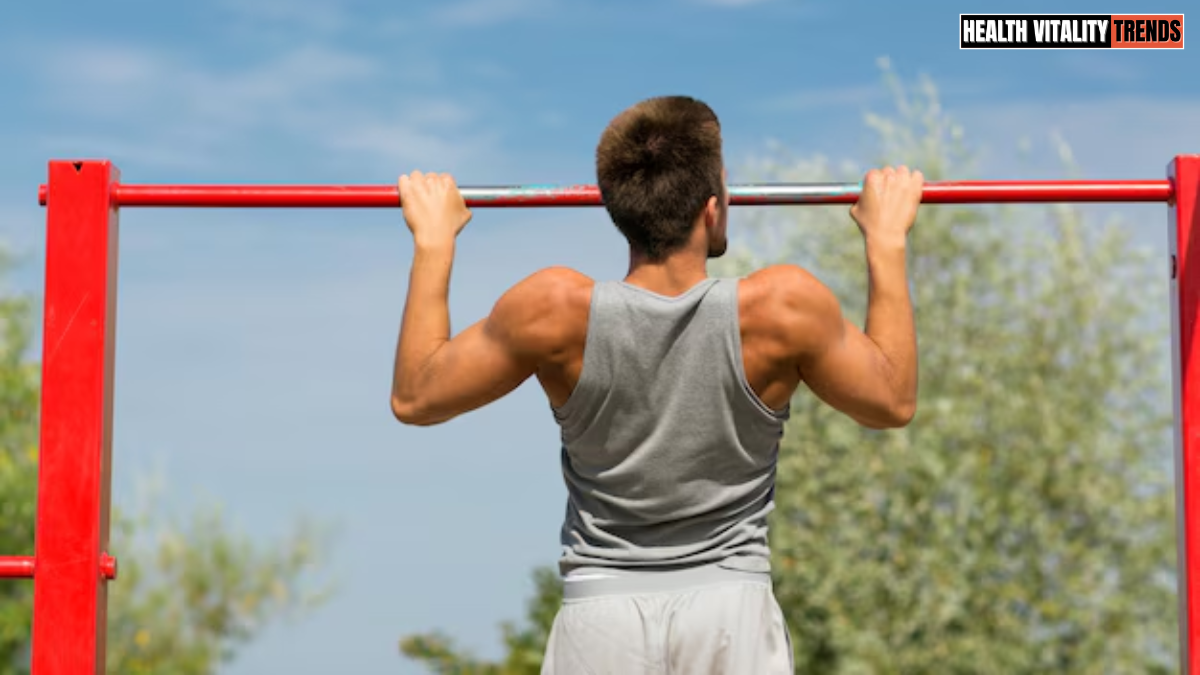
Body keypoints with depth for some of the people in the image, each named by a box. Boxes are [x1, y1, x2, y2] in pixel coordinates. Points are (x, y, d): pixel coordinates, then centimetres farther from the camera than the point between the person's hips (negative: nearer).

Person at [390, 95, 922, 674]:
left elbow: (413, 397, 5)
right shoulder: (784, 308, -10)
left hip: (601, 622, 1)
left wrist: (433, 239, 14)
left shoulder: (553, 310, -10)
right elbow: (894, 401, 9)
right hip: (734, 617, 0)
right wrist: (887, 238, 16)